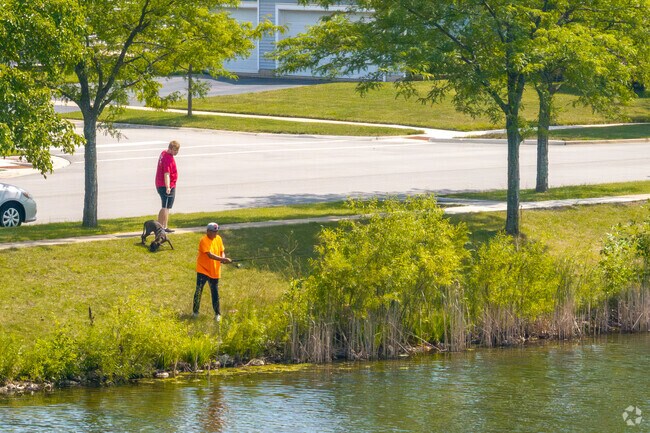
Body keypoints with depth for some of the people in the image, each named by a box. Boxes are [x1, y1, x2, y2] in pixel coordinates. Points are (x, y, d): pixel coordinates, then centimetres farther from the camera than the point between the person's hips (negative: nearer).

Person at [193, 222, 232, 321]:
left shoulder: (218, 239, 3)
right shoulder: (204, 241, -18)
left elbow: (222, 251, 11)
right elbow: (210, 255, -27)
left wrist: (223, 258, -13)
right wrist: (223, 259, -34)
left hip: (214, 271, 5)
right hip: (203, 269, -5)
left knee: (215, 292, 7)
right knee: (198, 291, -2)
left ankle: (217, 314, 15)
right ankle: (195, 312, 12)